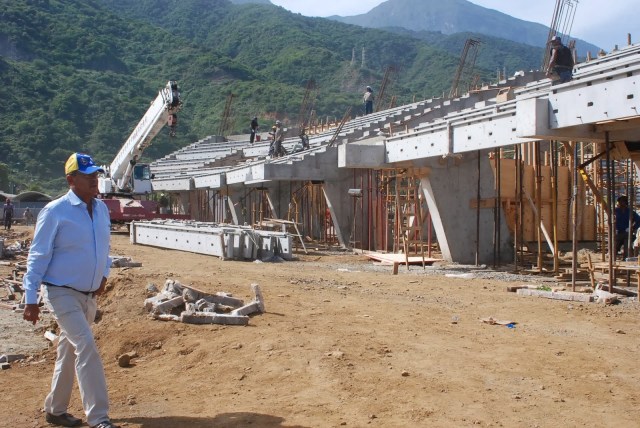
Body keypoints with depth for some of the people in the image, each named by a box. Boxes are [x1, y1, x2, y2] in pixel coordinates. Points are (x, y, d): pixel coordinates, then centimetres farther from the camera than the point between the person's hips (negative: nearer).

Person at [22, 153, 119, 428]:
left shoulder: (102, 209, 5)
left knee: (69, 352, 17)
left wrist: (104, 274, 8)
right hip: (62, 293, -7)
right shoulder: (55, 212, -14)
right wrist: (31, 299, -11)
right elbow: (38, 255, -11)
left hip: (89, 295, 7)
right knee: (86, 347, -16)